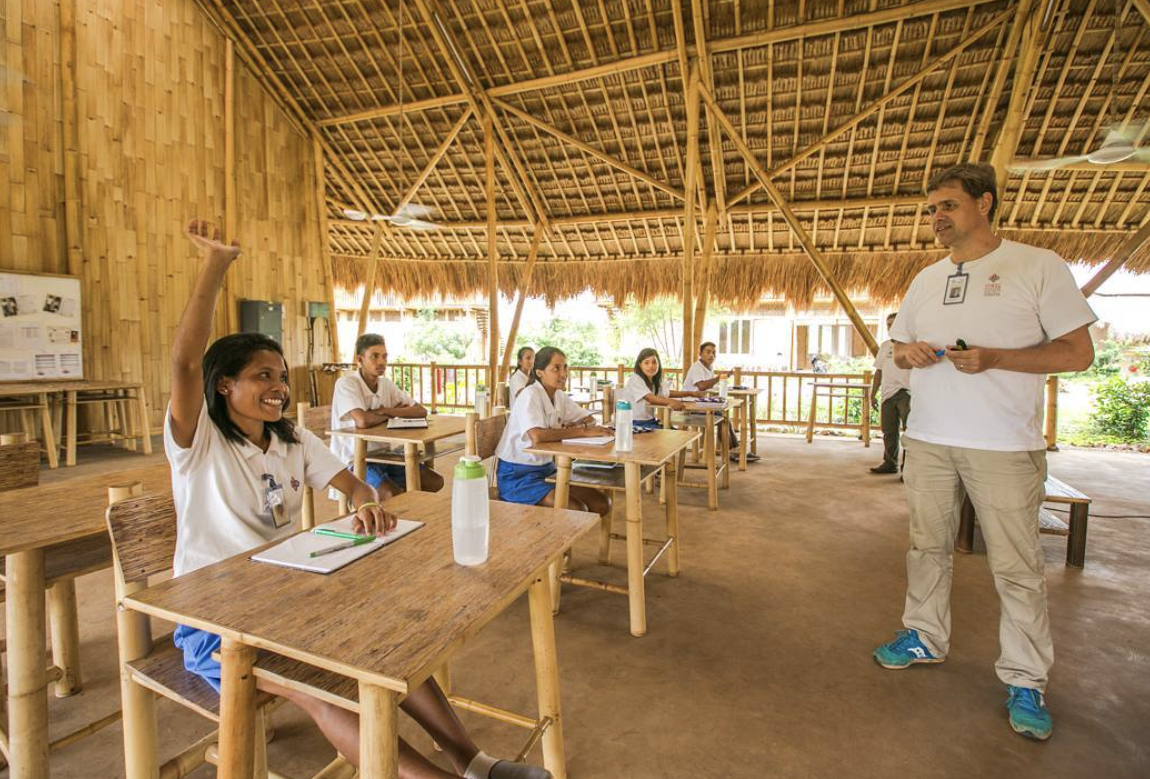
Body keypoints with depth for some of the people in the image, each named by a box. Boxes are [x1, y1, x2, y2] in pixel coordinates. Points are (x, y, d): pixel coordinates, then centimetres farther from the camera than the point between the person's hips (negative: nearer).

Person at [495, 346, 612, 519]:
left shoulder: (559, 396, 6)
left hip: (545, 468, 8)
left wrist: (569, 426, -11)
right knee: (577, 510, -24)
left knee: (602, 505, -1)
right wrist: (583, 431, -29)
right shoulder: (530, 396, -18)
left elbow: (589, 419, 11)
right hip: (517, 474, -8)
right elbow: (537, 436, -35)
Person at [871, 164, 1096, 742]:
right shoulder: (926, 279, 13)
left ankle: (1025, 679, 19)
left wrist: (991, 358, -19)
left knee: (1016, 565, 3)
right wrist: (908, 352, -5)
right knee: (927, 547, 14)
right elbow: (898, 345, 20)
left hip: (1004, 445, -4)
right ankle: (925, 636, 30)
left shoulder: (1037, 266, -3)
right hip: (927, 439, 5)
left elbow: (1079, 351, -5)